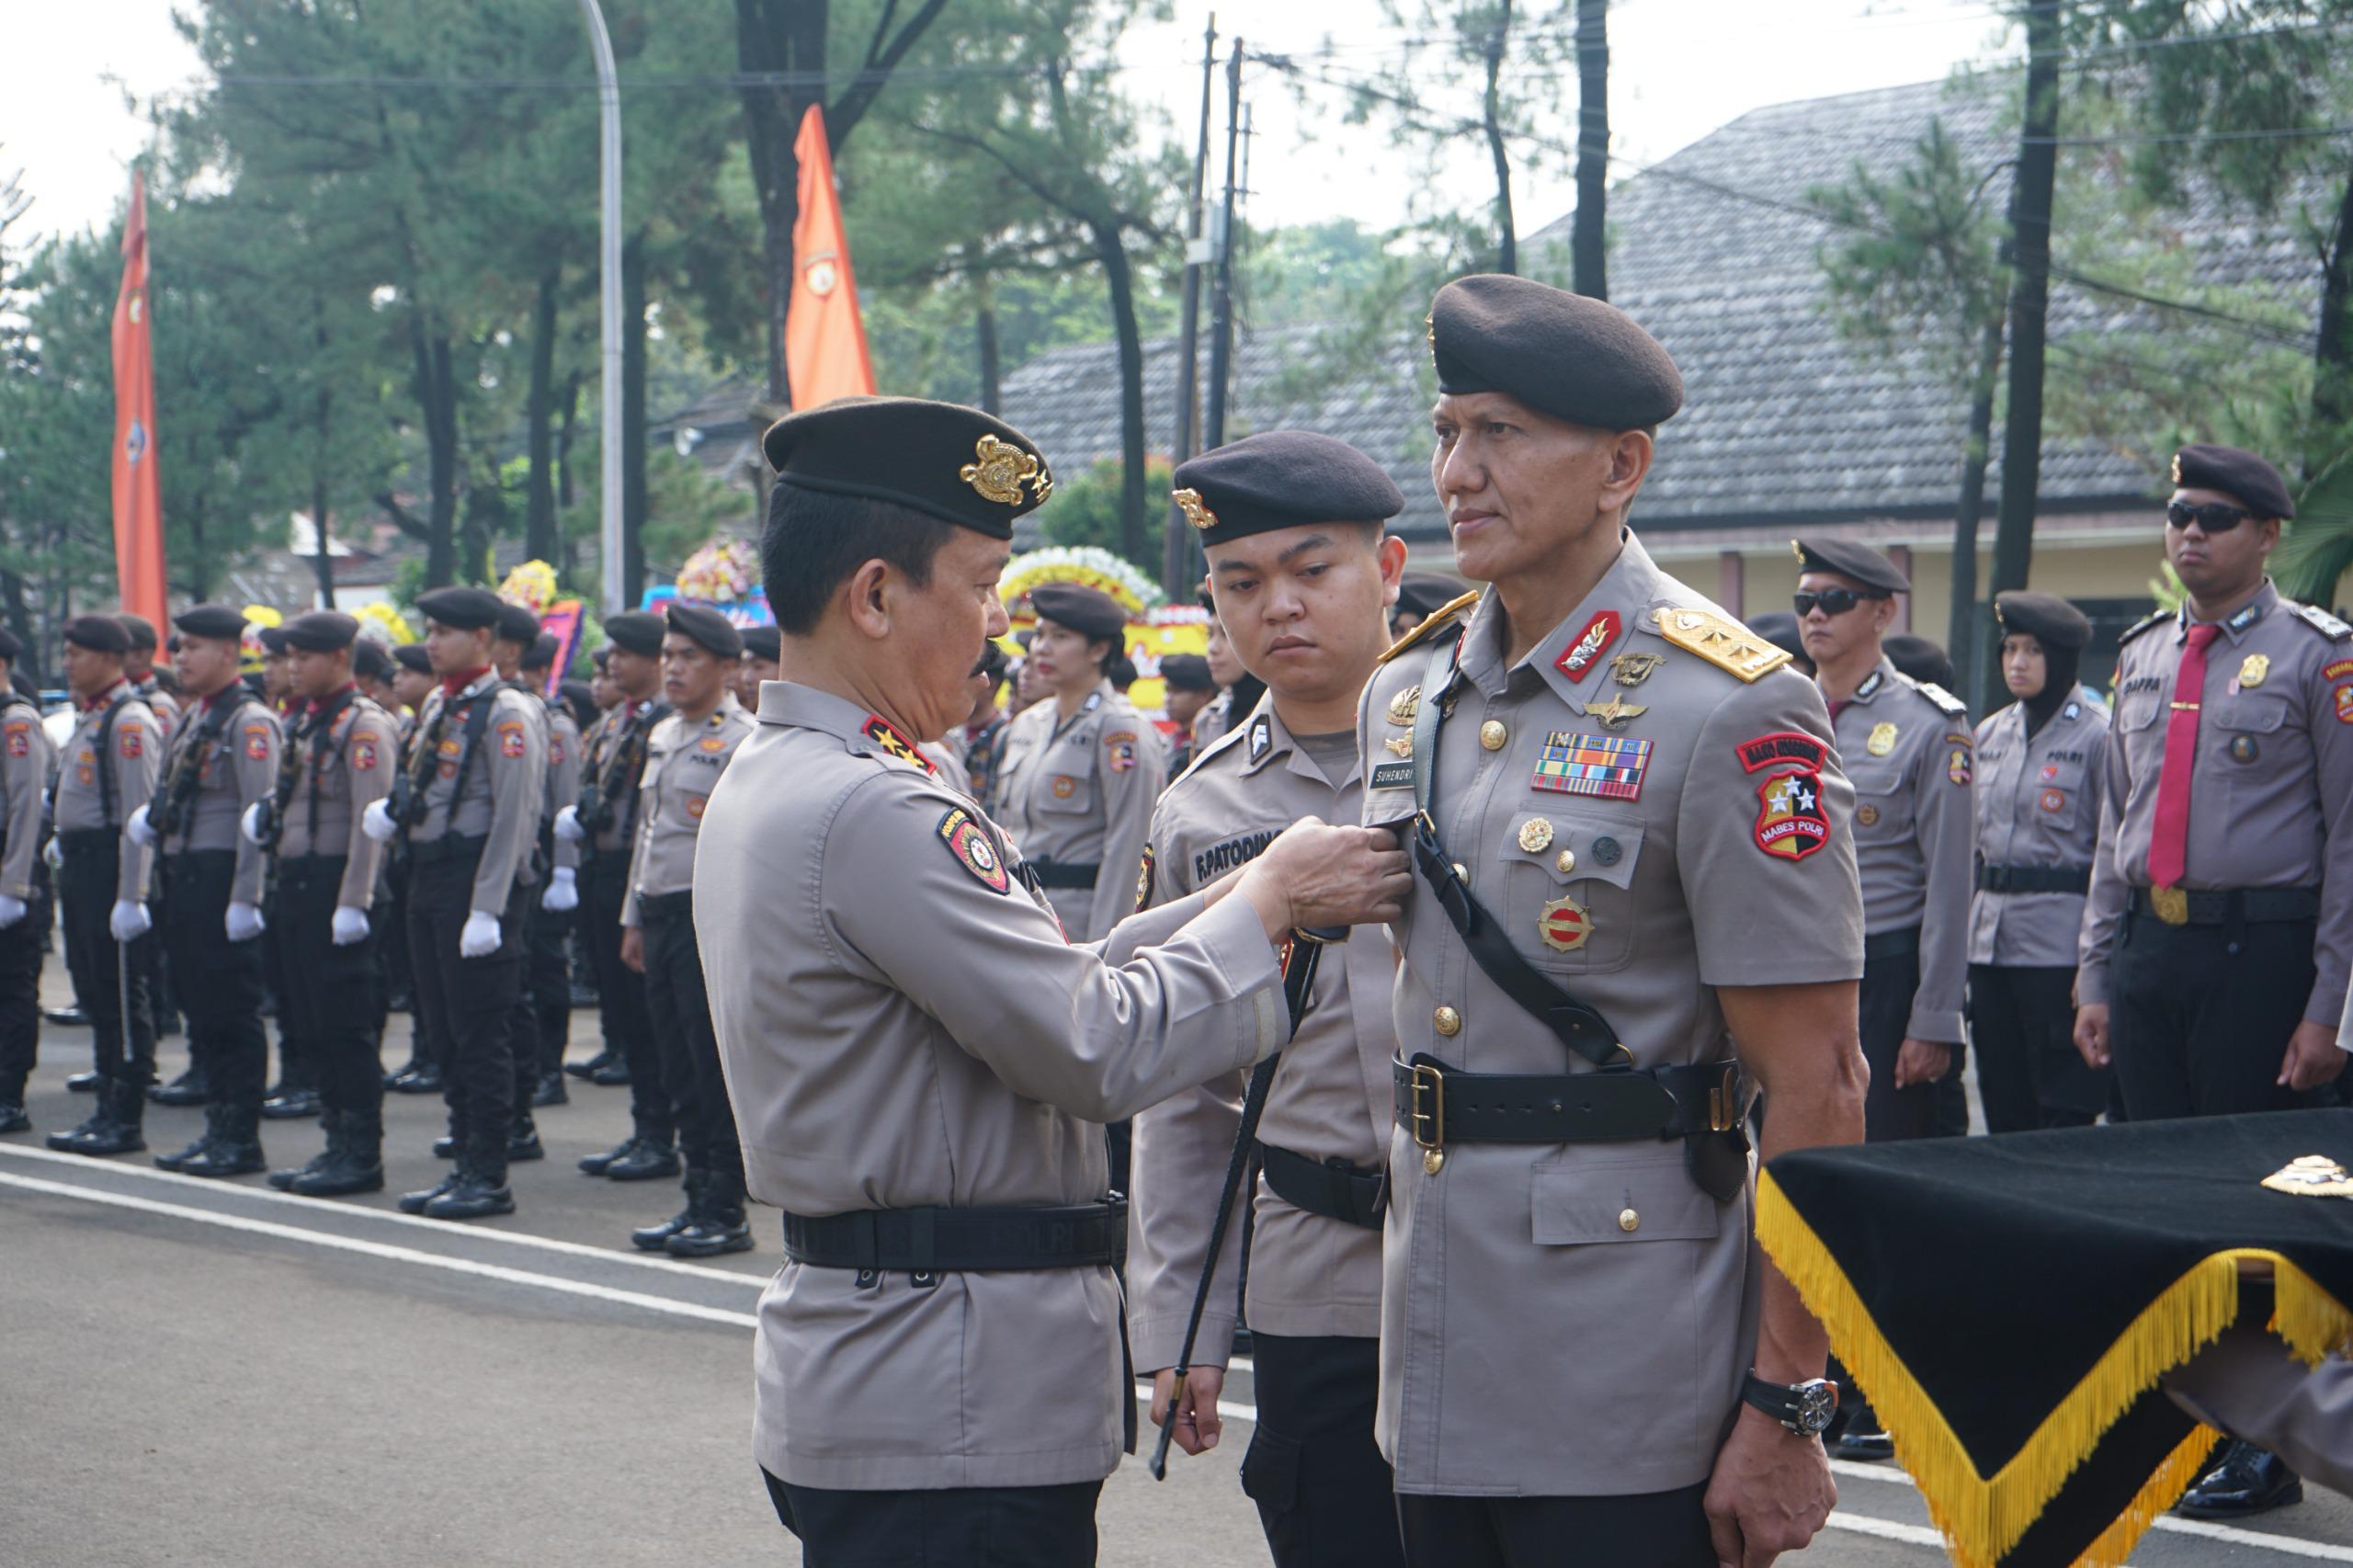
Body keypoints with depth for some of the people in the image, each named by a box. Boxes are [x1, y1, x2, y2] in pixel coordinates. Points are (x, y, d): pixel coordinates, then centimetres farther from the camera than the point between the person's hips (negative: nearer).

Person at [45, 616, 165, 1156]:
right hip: (79, 864, 10)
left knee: (122, 996, -5)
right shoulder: (88, 718, 16)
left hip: (109, 865, -10)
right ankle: (107, 1110, 20)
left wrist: (131, 895, -22)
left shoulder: (129, 721, -14)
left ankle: (127, 1121, 0)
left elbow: (140, 816, -19)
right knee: (93, 992, 13)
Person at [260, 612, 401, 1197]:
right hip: (298, 882, 9)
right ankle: (339, 1143, 18)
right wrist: (267, 814, 2)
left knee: (347, 1026, -6)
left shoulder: (364, 725, -12)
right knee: (314, 1021, 12)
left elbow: (370, 820, -18)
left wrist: (353, 902, -22)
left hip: (336, 886, -9)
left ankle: (363, 1155, 0)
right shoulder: (306, 724, 16)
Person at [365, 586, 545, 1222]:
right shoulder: (437, 706, 14)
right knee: (446, 1030, 12)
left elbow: (514, 818, -17)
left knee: (482, 1035, -4)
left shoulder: (505, 714, -12)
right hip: (427, 878, 9)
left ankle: (489, 1178, 2)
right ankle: (465, 1165, 19)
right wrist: (394, 808, 1)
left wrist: (487, 909, -20)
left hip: (474, 878, -9)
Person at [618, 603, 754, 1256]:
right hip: (661, 913, 8)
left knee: (719, 1070, -4)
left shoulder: (743, 742, -10)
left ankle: (727, 1213, 3)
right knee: (680, 1071, 11)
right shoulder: (662, 736, 16)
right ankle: (698, 1199, 18)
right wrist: (634, 919, 20)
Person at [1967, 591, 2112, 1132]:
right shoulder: (1989, 734, 14)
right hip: (1989, 940, 6)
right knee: (2003, 1106, 9)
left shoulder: (2098, 734, -5)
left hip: (2059, 945, -6)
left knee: (2063, 1111, -3)